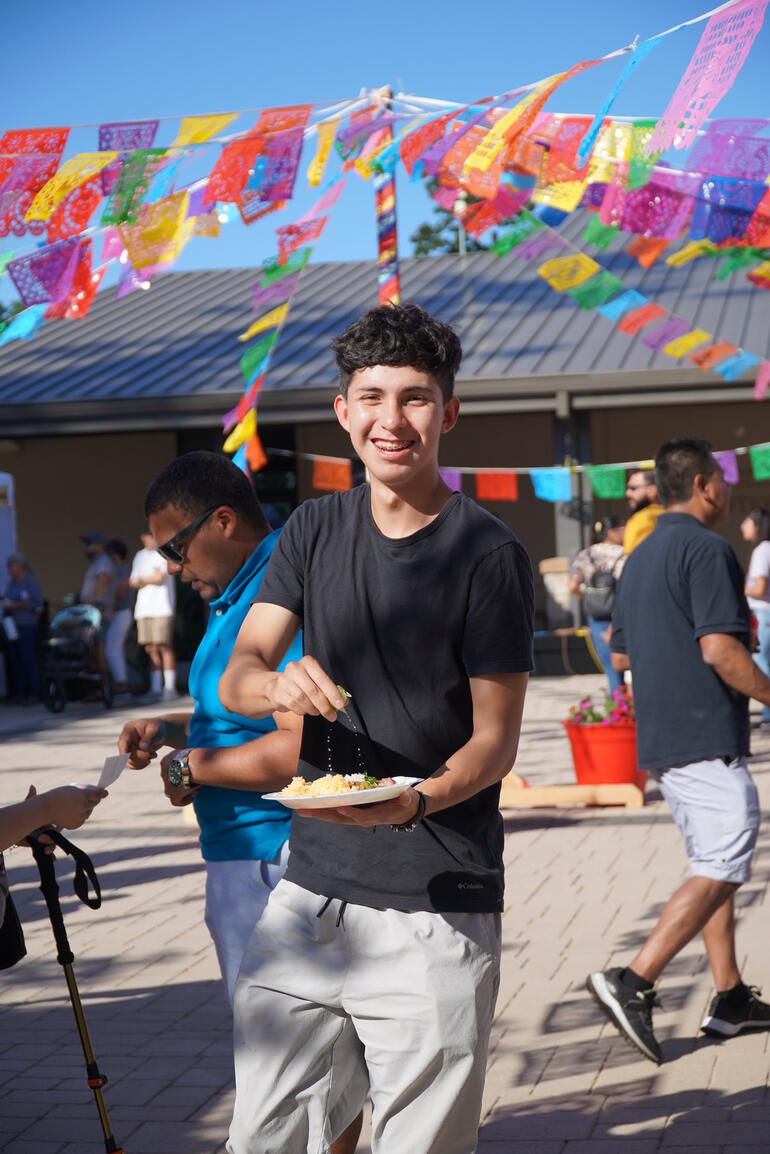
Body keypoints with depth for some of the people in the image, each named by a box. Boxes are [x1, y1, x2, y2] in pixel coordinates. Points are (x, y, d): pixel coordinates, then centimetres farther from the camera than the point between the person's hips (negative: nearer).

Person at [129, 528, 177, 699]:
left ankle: (170, 686, -8)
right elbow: (132, 582, 15)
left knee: (164, 646, -10)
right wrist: (150, 579, -5)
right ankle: (155, 688, 8)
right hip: (144, 608, 6)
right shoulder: (140, 556, 19)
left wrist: (142, 579, 6)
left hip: (162, 607, -6)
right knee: (151, 649, 4)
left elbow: (159, 577, -10)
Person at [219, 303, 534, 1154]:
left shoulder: (487, 554, -6)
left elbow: (495, 741, -6)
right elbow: (235, 677, 5)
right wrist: (277, 684, -18)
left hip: (439, 911, -4)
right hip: (311, 888, 5)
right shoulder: (316, 529, 9)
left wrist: (415, 801, -26)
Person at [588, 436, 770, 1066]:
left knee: (713, 864, 15)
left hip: (660, 740, 10)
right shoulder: (706, 549, -12)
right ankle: (635, 982, -17)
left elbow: (621, 654, 20)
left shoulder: (641, 557, 16)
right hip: (706, 738, -10)